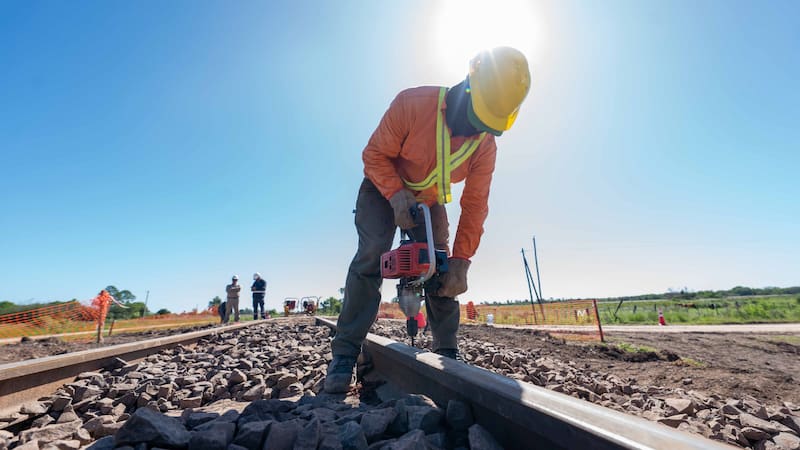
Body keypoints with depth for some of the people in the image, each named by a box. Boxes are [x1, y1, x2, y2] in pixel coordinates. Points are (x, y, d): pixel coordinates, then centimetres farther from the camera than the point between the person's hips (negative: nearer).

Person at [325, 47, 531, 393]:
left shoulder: (486, 146, -17)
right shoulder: (413, 104, -30)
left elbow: (474, 205, -17)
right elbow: (375, 154, -21)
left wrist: (460, 263, -23)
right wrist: (397, 195, -37)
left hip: (430, 201, 4)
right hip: (384, 188, -3)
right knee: (371, 256, -22)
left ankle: (447, 353, 7)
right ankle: (345, 355, -18)